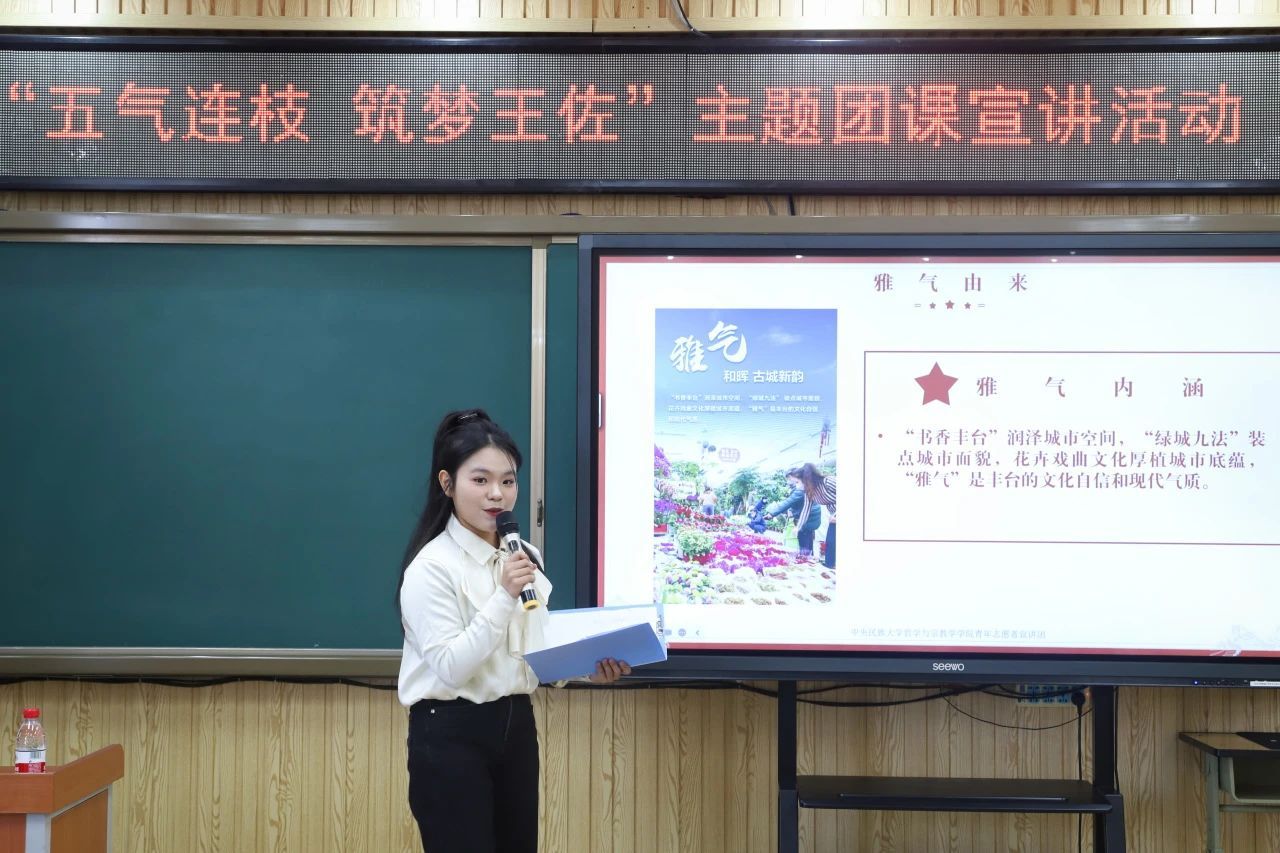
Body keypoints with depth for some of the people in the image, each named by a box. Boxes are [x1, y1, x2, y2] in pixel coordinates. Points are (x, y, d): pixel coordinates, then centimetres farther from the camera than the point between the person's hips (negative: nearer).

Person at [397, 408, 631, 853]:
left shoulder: (526, 557, 10)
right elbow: (450, 667, -20)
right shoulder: (432, 566, -13)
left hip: (515, 726, 7)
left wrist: (587, 667, -7)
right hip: (450, 734, -7)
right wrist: (503, 597, -25)